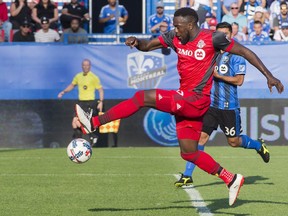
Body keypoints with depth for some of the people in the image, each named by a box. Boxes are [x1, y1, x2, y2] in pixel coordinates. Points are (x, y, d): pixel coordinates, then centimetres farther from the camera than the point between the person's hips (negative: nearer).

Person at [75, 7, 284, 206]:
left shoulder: (212, 38, -8)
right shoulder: (175, 38, 9)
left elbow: (245, 52, -2)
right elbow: (148, 45, 12)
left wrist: (269, 75, -4)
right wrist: (136, 42, -13)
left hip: (196, 100, -8)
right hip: (184, 101, 8)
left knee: (143, 97, -17)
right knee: (189, 153, 11)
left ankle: (94, 123, -14)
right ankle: (231, 180, 18)